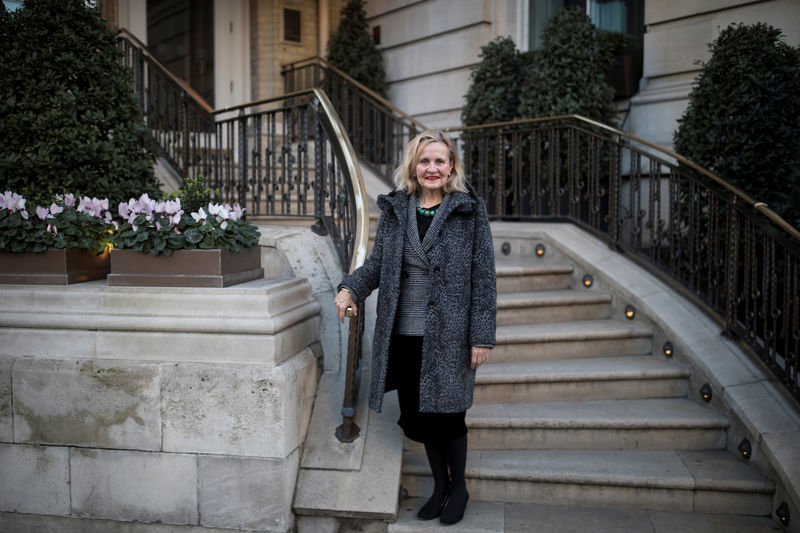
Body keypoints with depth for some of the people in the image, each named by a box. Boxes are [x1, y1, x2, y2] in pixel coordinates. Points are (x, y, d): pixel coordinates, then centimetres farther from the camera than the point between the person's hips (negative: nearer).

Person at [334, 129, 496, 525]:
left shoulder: (469, 209, -4)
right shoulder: (395, 208, 7)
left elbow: (483, 275, -5)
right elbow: (377, 262, 8)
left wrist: (482, 335, -9)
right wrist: (350, 288, -12)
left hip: (448, 335, -4)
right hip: (403, 336, 4)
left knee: (445, 415, 5)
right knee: (416, 415, 14)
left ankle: (458, 488, 32)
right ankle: (439, 484, 37)